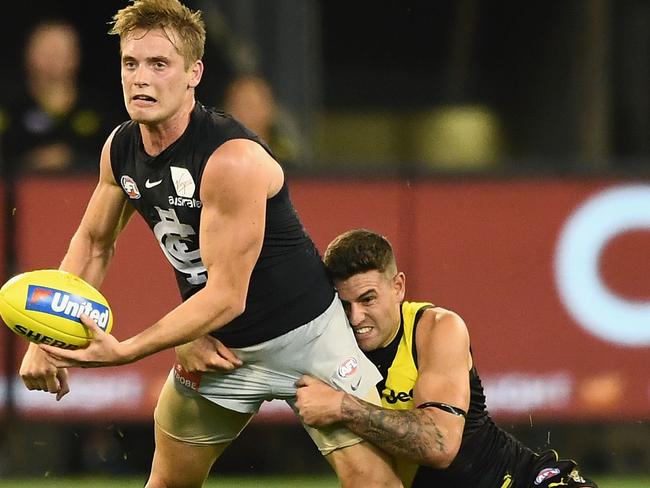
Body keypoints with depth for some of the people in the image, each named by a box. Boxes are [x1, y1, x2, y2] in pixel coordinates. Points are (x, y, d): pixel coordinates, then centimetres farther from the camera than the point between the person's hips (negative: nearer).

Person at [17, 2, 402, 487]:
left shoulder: (232, 158, -29)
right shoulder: (120, 148, -6)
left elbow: (227, 296, -30)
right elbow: (94, 242, 12)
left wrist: (124, 351, -36)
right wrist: (47, 338, -1)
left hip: (303, 334, -7)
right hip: (213, 344, 7)